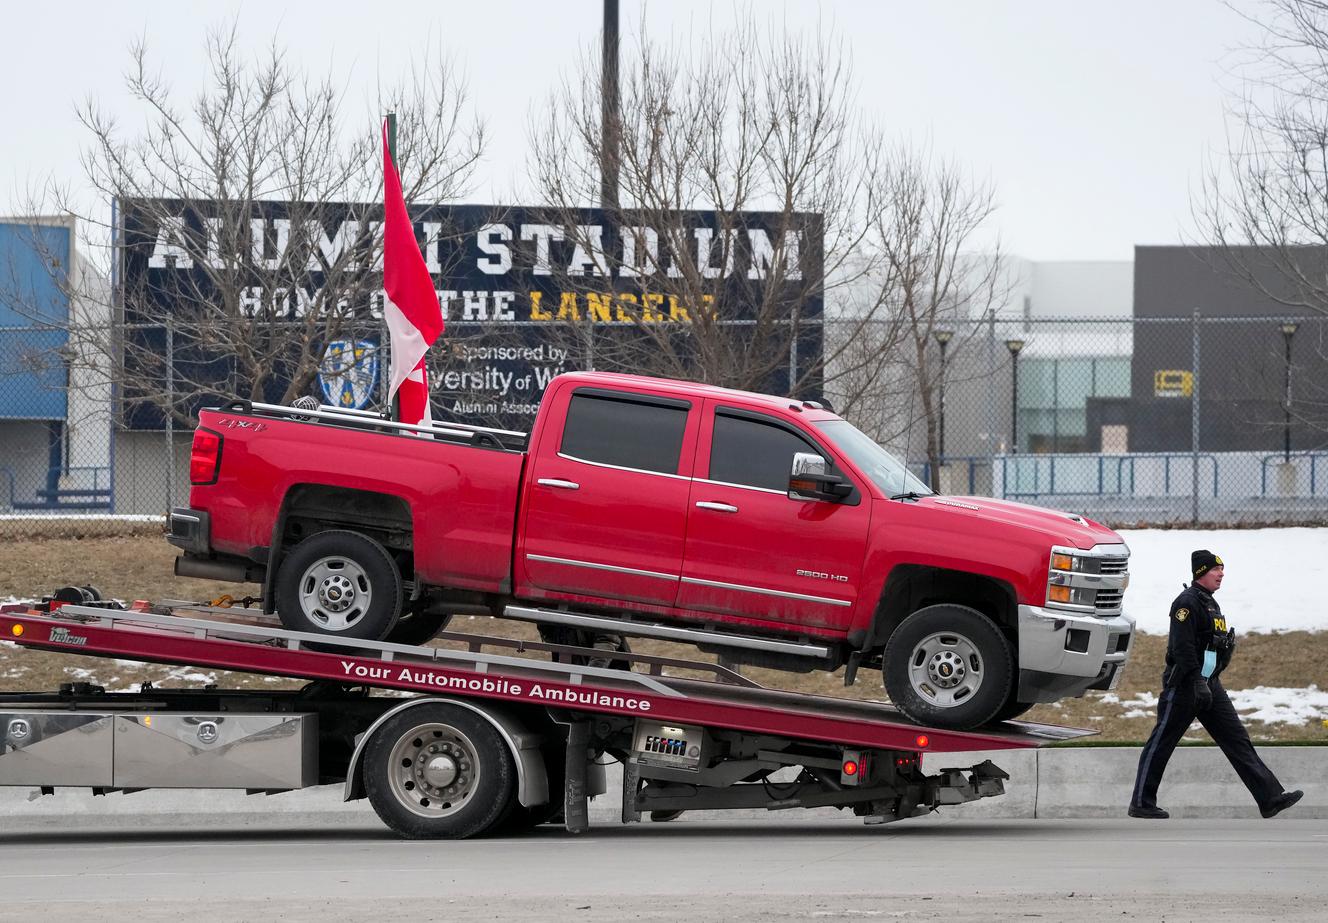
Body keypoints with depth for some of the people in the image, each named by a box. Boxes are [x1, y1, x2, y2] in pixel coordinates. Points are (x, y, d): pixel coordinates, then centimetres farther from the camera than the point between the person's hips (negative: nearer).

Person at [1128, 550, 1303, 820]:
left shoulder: (1210, 603, 18)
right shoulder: (1187, 602, -13)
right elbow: (1183, 646, -21)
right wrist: (1197, 683, -26)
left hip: (1209, 685, 9)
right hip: (1184, 685, -9)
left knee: (1237, 739, 2)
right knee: (1161, 744, -1)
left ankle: (1270, 799, -4)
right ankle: (1141, 804, 6)